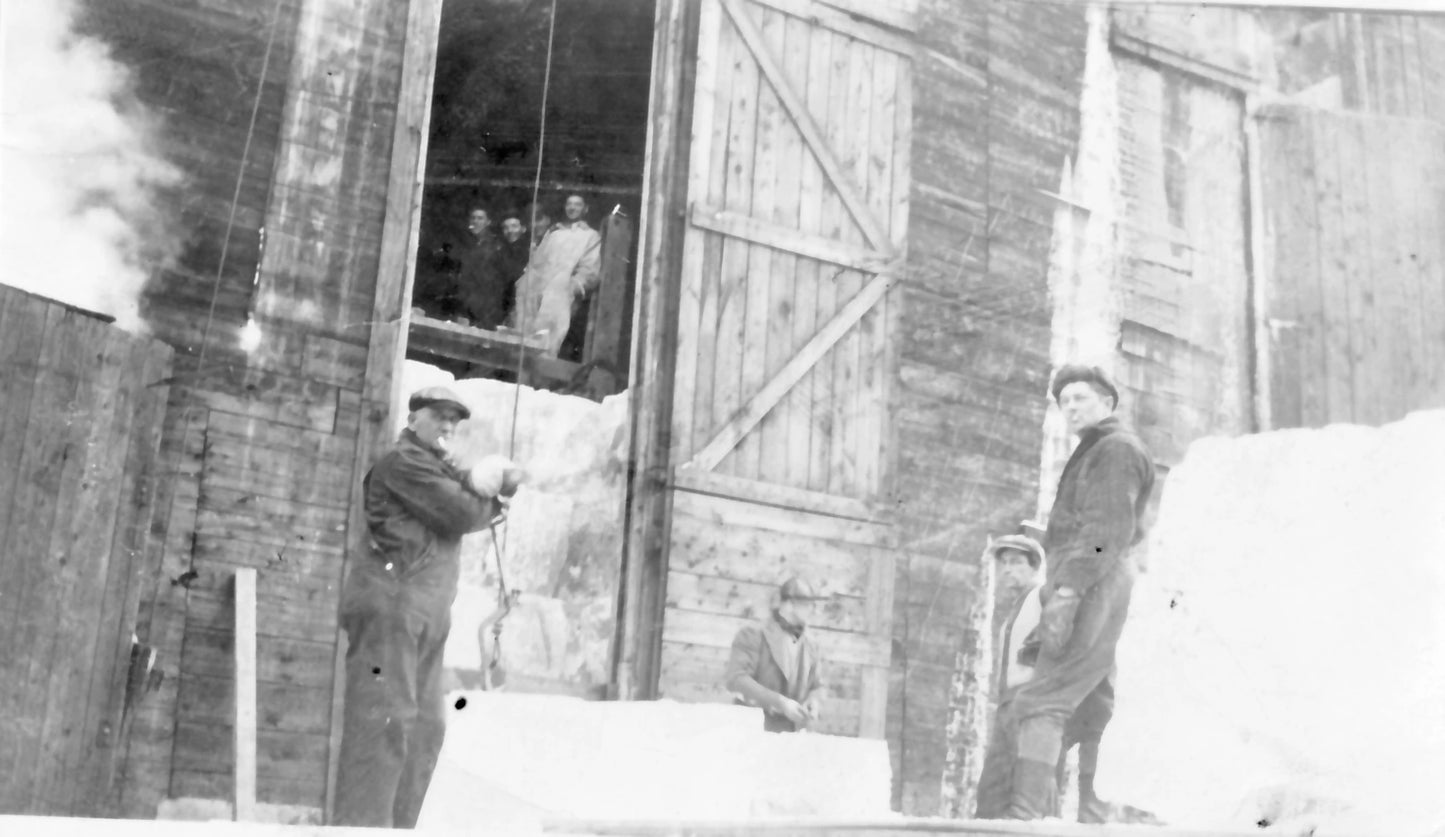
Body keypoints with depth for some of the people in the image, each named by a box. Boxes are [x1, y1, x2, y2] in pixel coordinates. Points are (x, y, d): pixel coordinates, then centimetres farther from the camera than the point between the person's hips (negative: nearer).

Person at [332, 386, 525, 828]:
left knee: (423, 727, 9)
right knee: (385, 721, -14)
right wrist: (491, 499, 5)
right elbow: (462, 513, -14)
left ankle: (396, 827, 13)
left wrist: (505, 478, -6)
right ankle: (363, 827, -15)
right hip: (389, 604, -10)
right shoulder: (403, 462, -7)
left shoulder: (440, 468, 24)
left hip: (424, 614, 10)